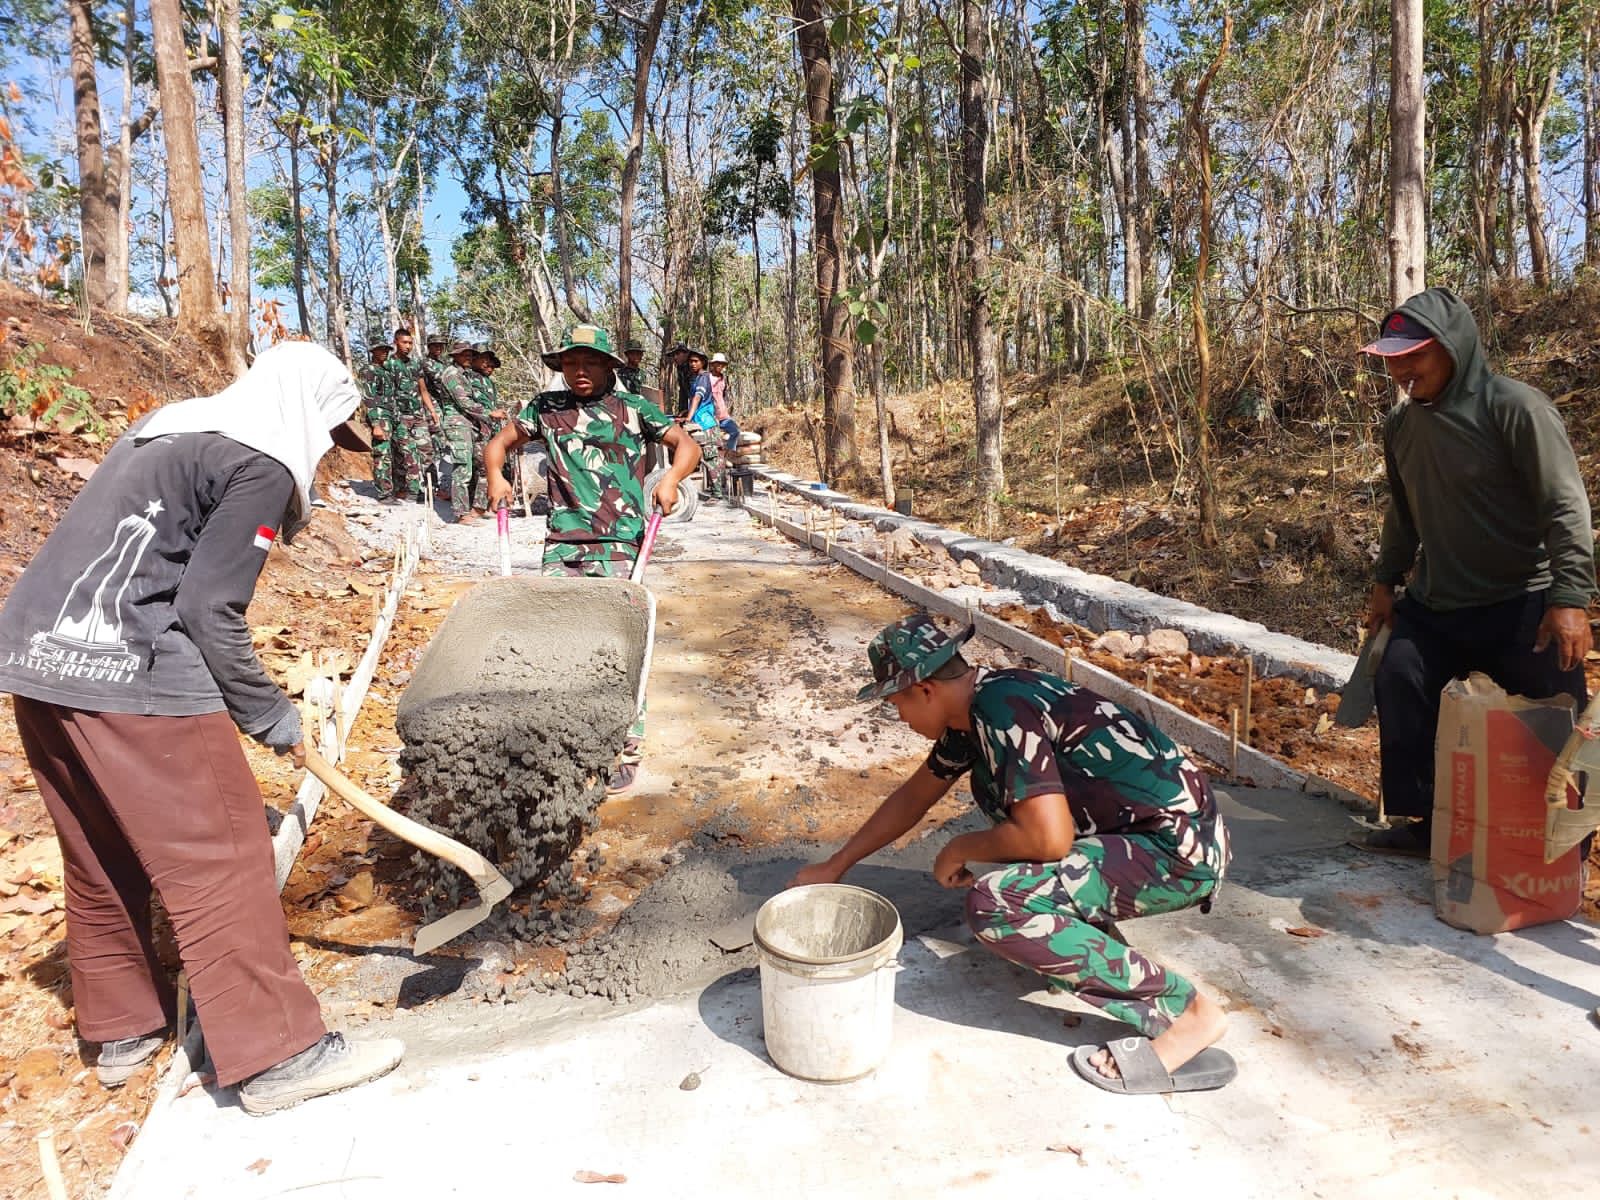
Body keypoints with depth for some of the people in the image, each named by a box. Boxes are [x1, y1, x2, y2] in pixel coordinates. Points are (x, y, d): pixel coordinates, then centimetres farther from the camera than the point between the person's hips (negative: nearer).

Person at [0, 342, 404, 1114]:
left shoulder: (167, 430, 19)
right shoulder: (261, 467, -8)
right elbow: (209, 612, -13)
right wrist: (272, 716, -2)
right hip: (132, 672, -9)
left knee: (100, 857, 20)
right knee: (219, 858, -2)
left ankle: (122, 1029, 34)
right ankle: (275, 1055, 5)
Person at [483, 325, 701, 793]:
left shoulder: (633, 409, 8)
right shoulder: (546, 407, 13)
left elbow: (687, 445, 10)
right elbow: (500, 443, 23)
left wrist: (671, 479, -11)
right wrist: (495, 474, 1)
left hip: (620, 547, -3)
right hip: (563, 544, 3)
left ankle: (627, 751, 2)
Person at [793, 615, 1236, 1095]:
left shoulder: (1003, 709, -21)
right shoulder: (973, 708, 8)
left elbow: (1048, 838, -26)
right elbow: (913, 796, 20)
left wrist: (961, 849, -8)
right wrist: (835, 866, 25)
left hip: (1181, 853, -10)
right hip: (1142, 827, 10)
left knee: (995, 905, -22)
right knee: (990, 781, 18)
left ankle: (1186, 1010, -10)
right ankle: (1090, 941, 15)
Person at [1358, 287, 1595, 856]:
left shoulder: (1515, 408, -15)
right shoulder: (1402, 423, 5)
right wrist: (1387, 580, 15)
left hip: (1522, 606, -6)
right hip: (1433, 605, 6)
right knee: (1398, 689, 0)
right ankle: (1421, 820, 14)